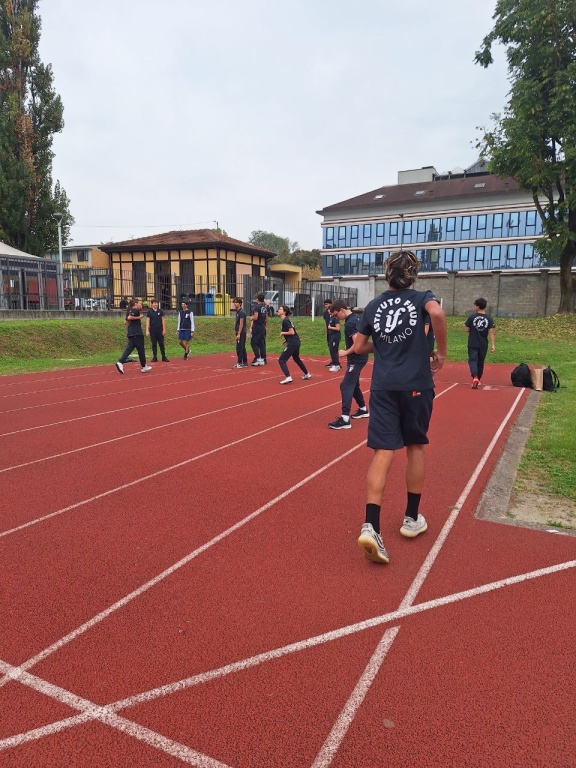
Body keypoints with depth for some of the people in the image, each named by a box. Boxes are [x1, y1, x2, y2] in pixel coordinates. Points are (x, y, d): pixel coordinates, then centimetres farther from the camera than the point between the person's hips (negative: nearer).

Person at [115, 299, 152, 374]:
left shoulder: (131, 311, 18)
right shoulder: (135, 310, -10)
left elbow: (127, 322, 18)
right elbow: (129, 317, -26)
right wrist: (138, 317, -17)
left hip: (131, 334, 9)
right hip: (136, 334, -9)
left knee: (129, 349, 4)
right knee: (141, 350, 3)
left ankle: (120, 363, -11)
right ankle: (144, 367, 13)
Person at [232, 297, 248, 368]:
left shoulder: (241, 312, -13)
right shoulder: (238, 312, 15)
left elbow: (241, 324, -18)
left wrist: (239, 334, -21)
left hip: (241, 333, -10)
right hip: (239, 333, 10)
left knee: (239, 348, -8)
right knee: (242, 348, 12)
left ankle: (240, 363, -5)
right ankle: (245, 363, 17)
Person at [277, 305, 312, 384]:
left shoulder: (285, 321, -15)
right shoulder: (286, 320, 14)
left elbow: (292, 332, -22)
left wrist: (282, 333, -10)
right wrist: (286, 340, 13)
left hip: (292, 343, -10)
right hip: (296, 342, 10)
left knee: (281, 360, -8)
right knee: (296, 359, 28)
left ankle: (288, 377, -18)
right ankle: (307, 374, 41)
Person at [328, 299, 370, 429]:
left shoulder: (350, 323, -21)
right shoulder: (356, 317, 9)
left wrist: (345, 353, -16)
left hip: (356, 359, -10)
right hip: (358, 357, 10)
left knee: (346, 386, -13)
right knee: (353, 384, 22)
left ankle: (345, 419, -16)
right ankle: (363, 410, 35)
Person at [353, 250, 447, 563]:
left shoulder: (374, 305, 11)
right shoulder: (421, 297, 2)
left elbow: (359, 347, 12)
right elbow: (437, 313, -21)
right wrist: (441, 352, -10)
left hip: (383, 385, 2)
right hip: (416, 383, -2)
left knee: (383, 452, -2)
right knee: (415, 447, 15)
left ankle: (371, 526, -17)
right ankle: (412, 518, 26)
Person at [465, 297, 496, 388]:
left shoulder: (472, 317, -7)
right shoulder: (489, 319, -2)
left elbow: (467, 329, -1)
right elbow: (491, 332, -7)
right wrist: (492, 345, -7)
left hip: (472, 344, -2)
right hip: (483, 344, 3)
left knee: (472, 360, -4)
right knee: (480, 362, 16)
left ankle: (475, 377, -28)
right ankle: (478, 379, 30)